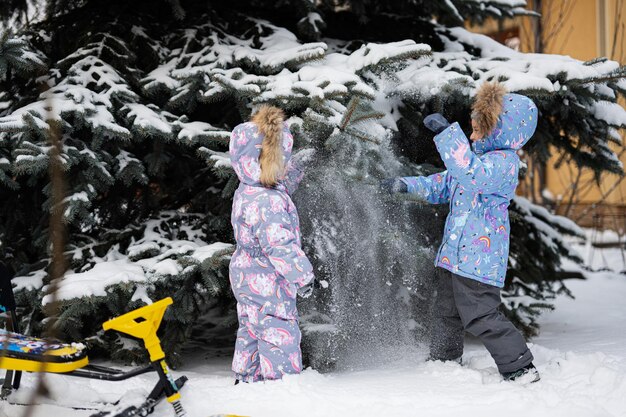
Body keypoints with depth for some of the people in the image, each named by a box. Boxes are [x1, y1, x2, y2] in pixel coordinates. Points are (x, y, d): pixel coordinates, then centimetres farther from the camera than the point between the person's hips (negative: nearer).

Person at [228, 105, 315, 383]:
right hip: (268, 283, -10)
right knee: (280, 334, -3)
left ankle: (246, 380, 31)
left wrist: (297, 165, 22)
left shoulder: (248, 191, 4)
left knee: (251, 332, 20)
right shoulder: (267, 201, -28)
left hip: (246, 276, 10)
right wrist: (303, 275, -22)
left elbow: (281, 185, 27)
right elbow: (279, 245, -29)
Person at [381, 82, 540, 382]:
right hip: (454, 253, 10)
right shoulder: (481, 157, 14)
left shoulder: (503, 162, -19)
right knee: (447, 312, 22)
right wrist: (407, 185, 15)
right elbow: (444, 185, 25)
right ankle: (444, 361, 39)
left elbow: (470, 174, -39)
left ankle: (521, 368, -2)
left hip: (478, 258, -10)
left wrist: (447, 132, -38)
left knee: (481, 317, -9)